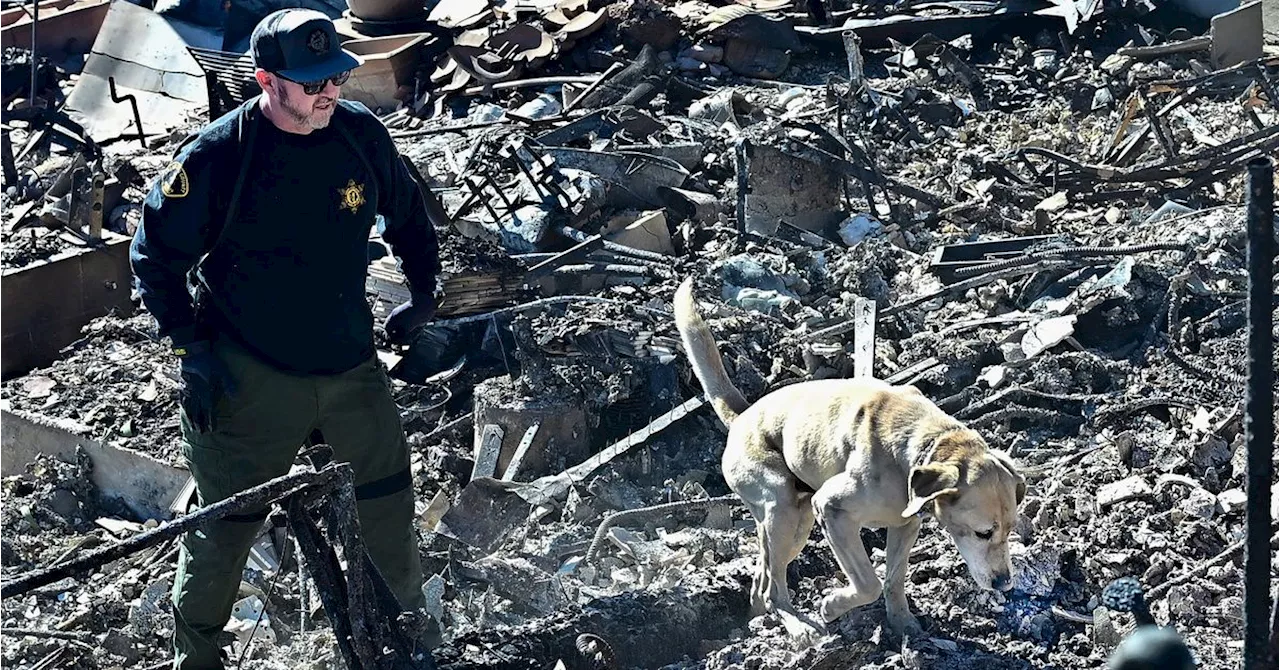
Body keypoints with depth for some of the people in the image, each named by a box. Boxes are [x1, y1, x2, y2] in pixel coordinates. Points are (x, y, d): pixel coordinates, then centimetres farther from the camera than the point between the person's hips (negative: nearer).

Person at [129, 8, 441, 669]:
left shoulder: (362, 133, -5)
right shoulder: (215, 157, -18)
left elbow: (408, 212, 15)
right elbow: (155, 255, -8)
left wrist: (423, 294, 12)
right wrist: (190, 349, -11)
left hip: (350, 360, 5)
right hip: (251, 378, -4)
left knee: (388, 493, 17)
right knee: (227, 518, 5)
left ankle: (413, 614, 42)